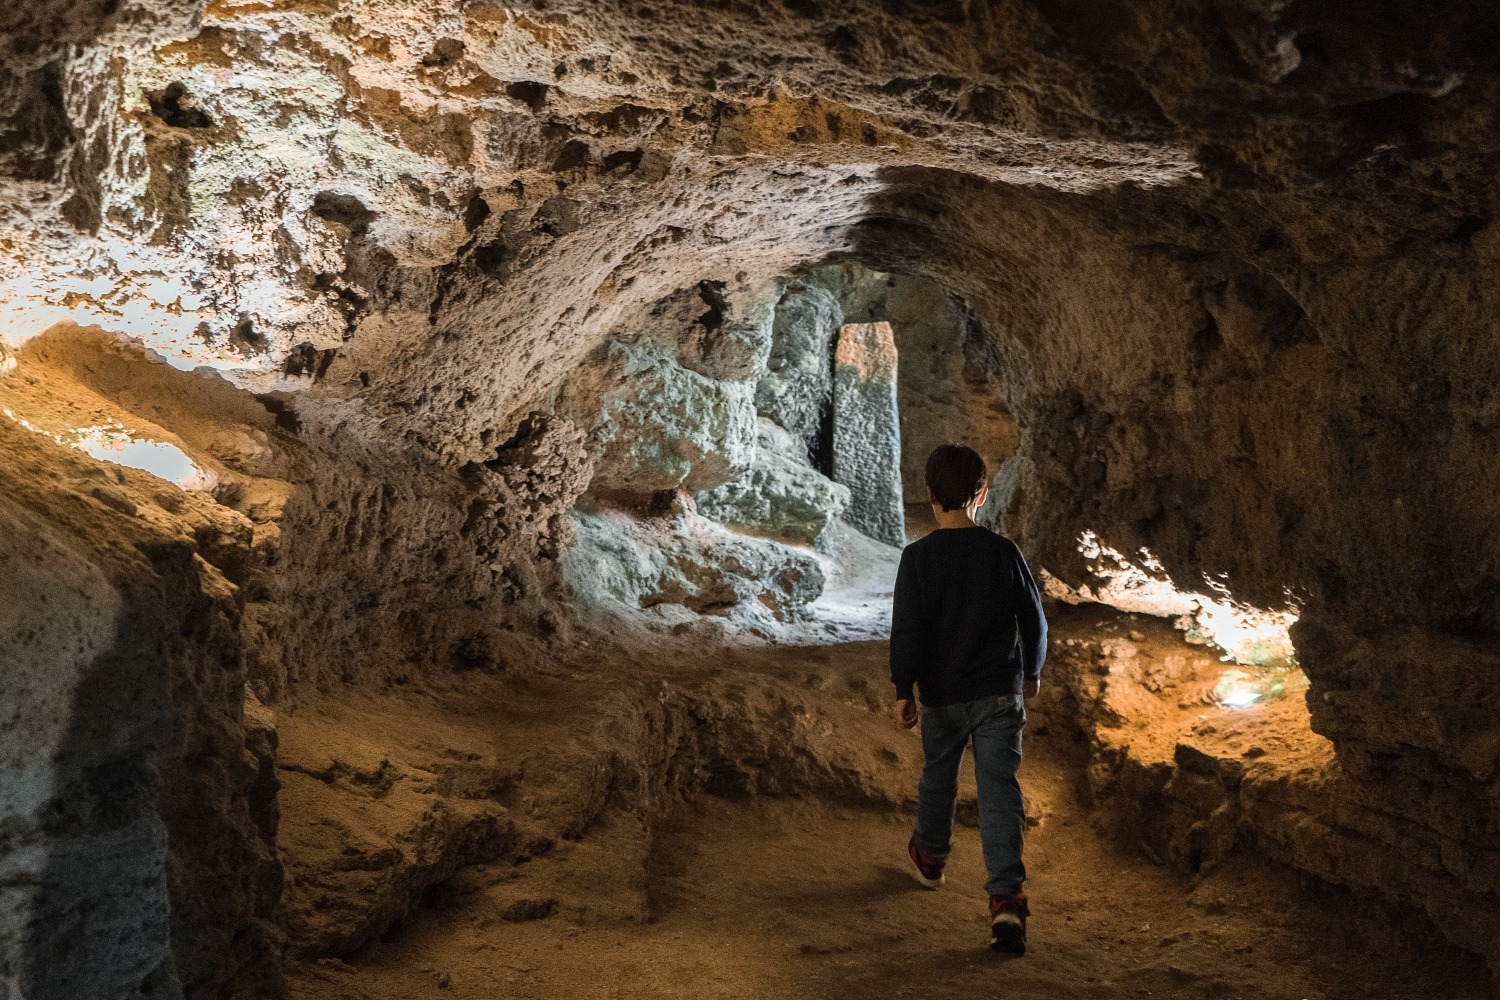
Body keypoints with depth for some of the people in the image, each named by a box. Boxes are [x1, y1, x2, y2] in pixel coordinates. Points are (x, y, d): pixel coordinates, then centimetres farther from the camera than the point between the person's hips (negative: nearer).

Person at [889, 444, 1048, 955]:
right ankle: (1006, 897, -13)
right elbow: (1034, 619, 2)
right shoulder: (1003, 552, -6)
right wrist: (1031, 671, 18)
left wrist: (903, 691, -4)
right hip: (999, 694, 0)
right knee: (999, 789, -3)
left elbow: (906, 631, -13)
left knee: (938, 777, 22)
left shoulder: (918, 556, -11)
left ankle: (930, 855, 45)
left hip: (942, 695, 0)